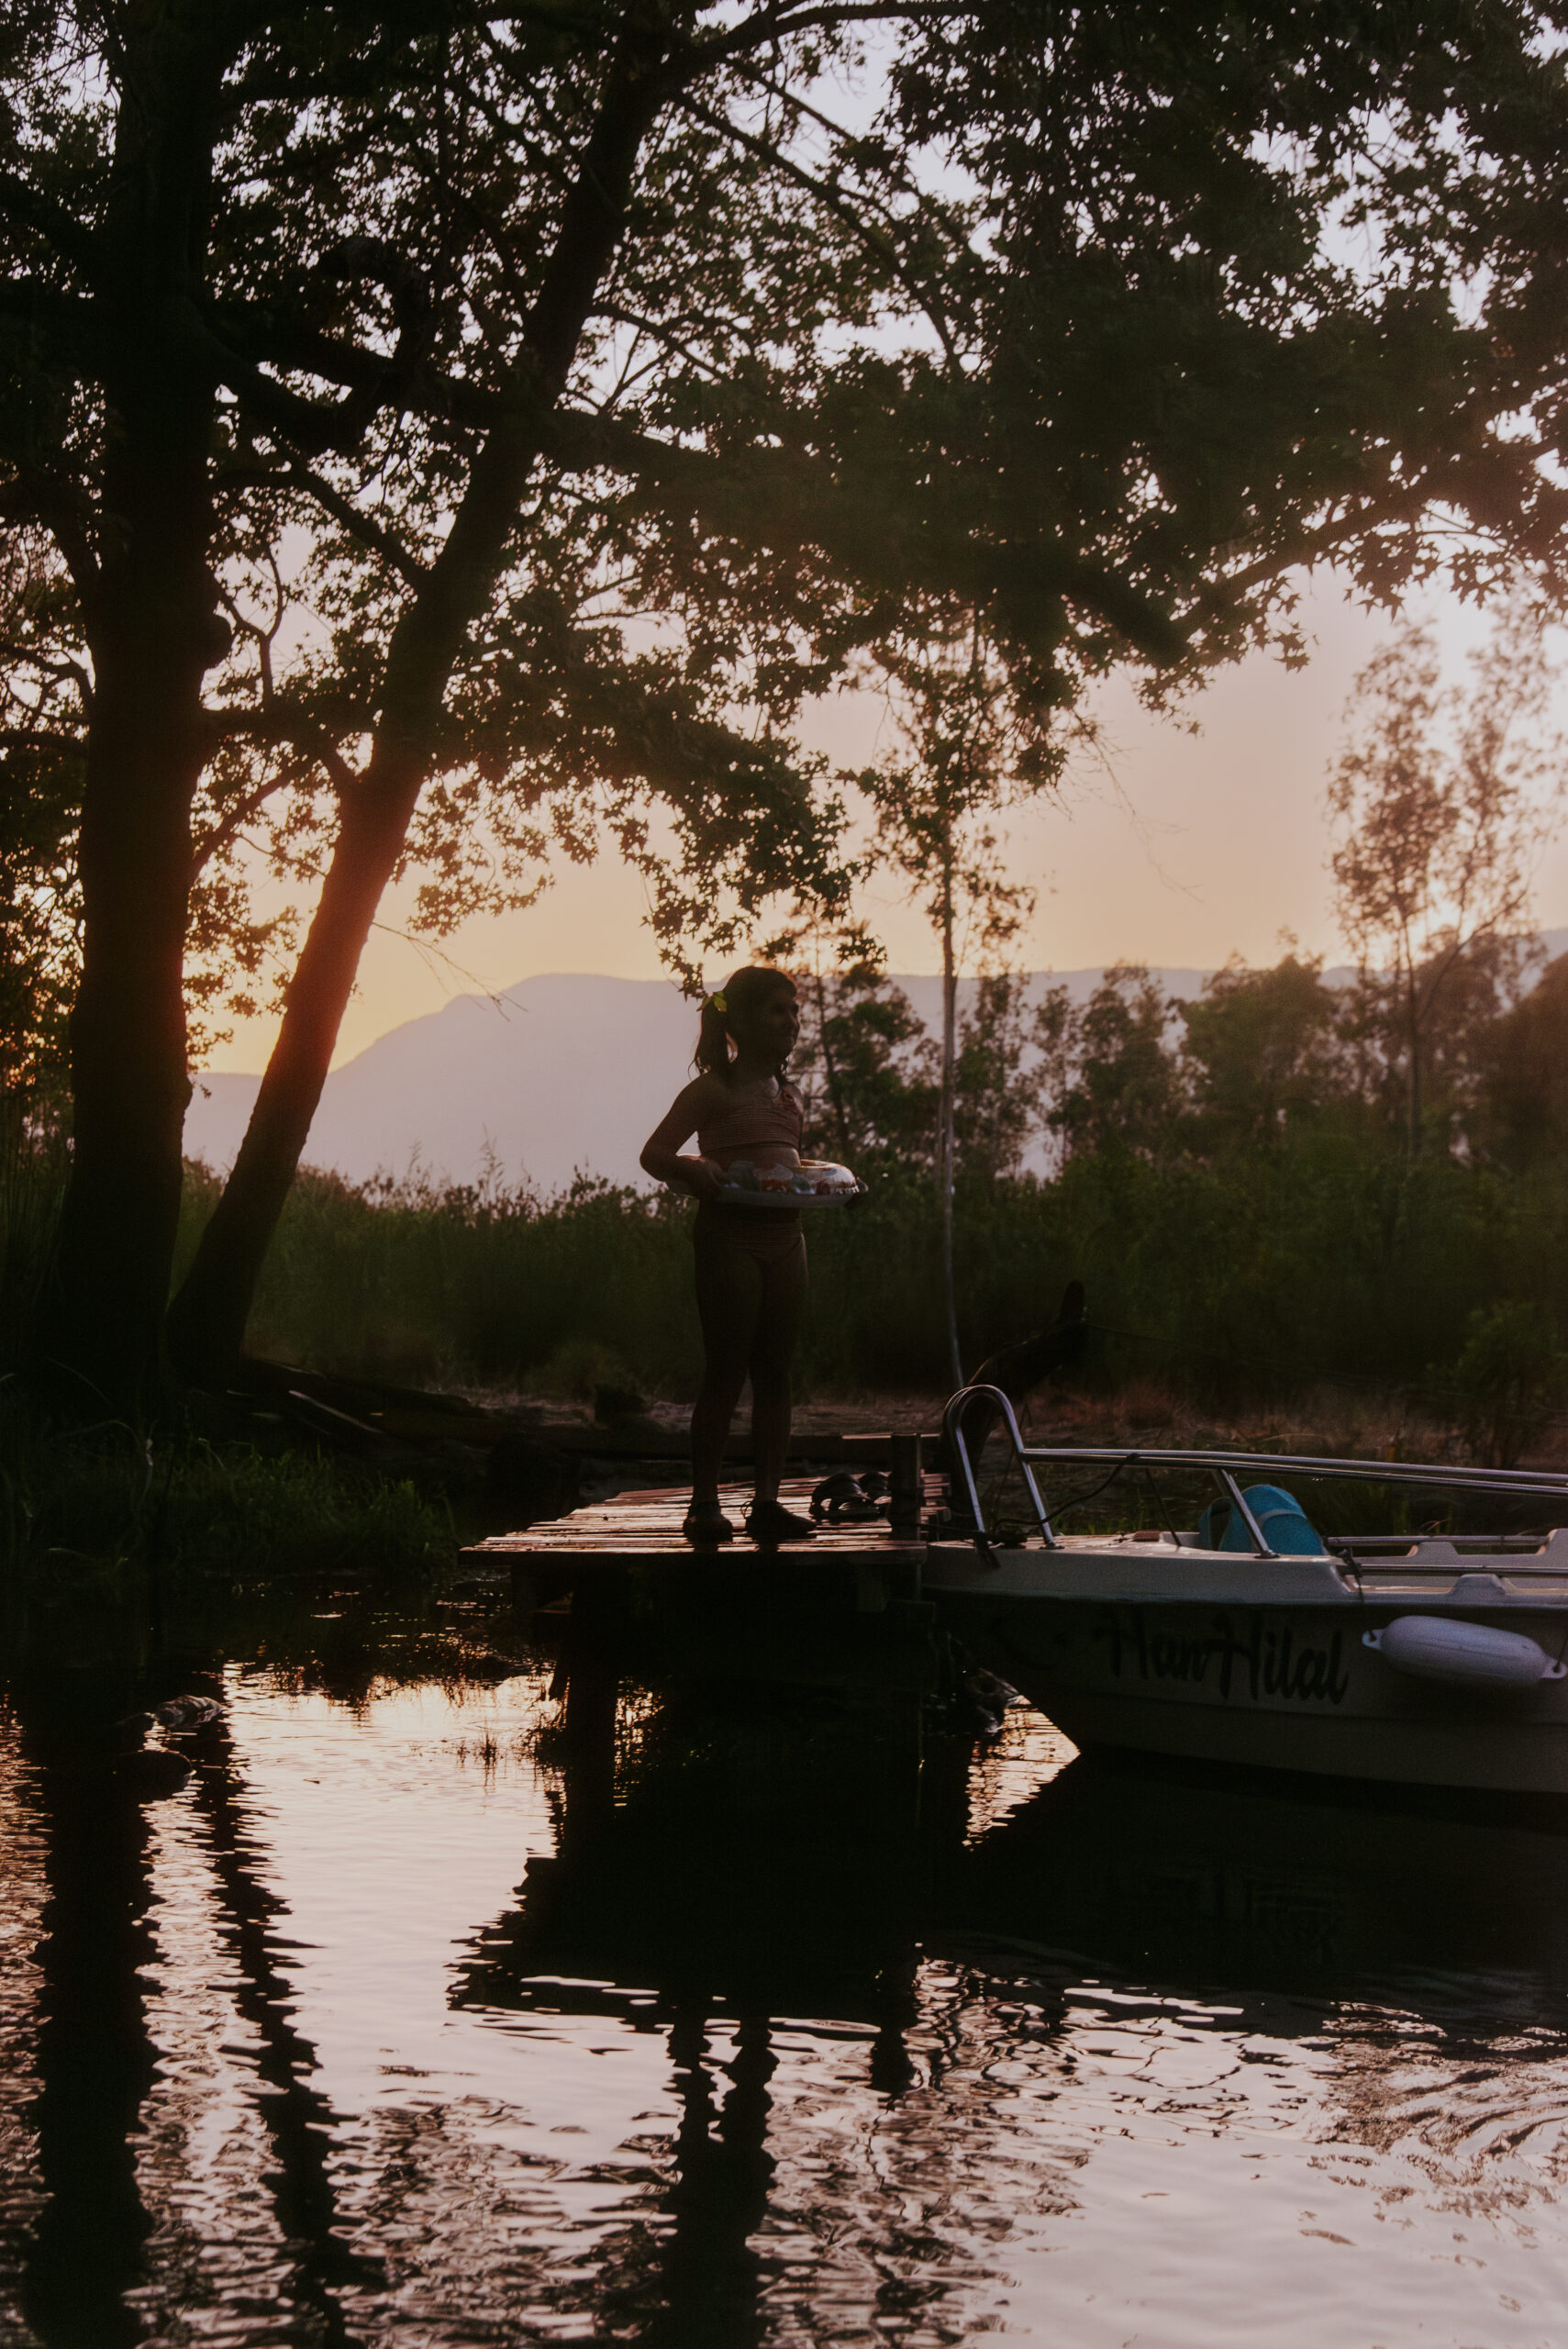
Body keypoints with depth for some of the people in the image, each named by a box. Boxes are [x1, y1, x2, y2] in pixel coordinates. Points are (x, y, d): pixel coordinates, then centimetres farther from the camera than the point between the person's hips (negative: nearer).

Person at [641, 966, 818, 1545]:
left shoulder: (790, 1098, 16)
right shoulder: (715, 1090, -4)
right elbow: (654, 1154, -7)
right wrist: (695, 1172, -27)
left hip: (784, 1236, 7)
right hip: (728, 1236, -7)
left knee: (774, 1372, 5)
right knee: (725, 1373, -5)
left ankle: (767, 1501, 8)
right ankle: (704, 1505, 2)